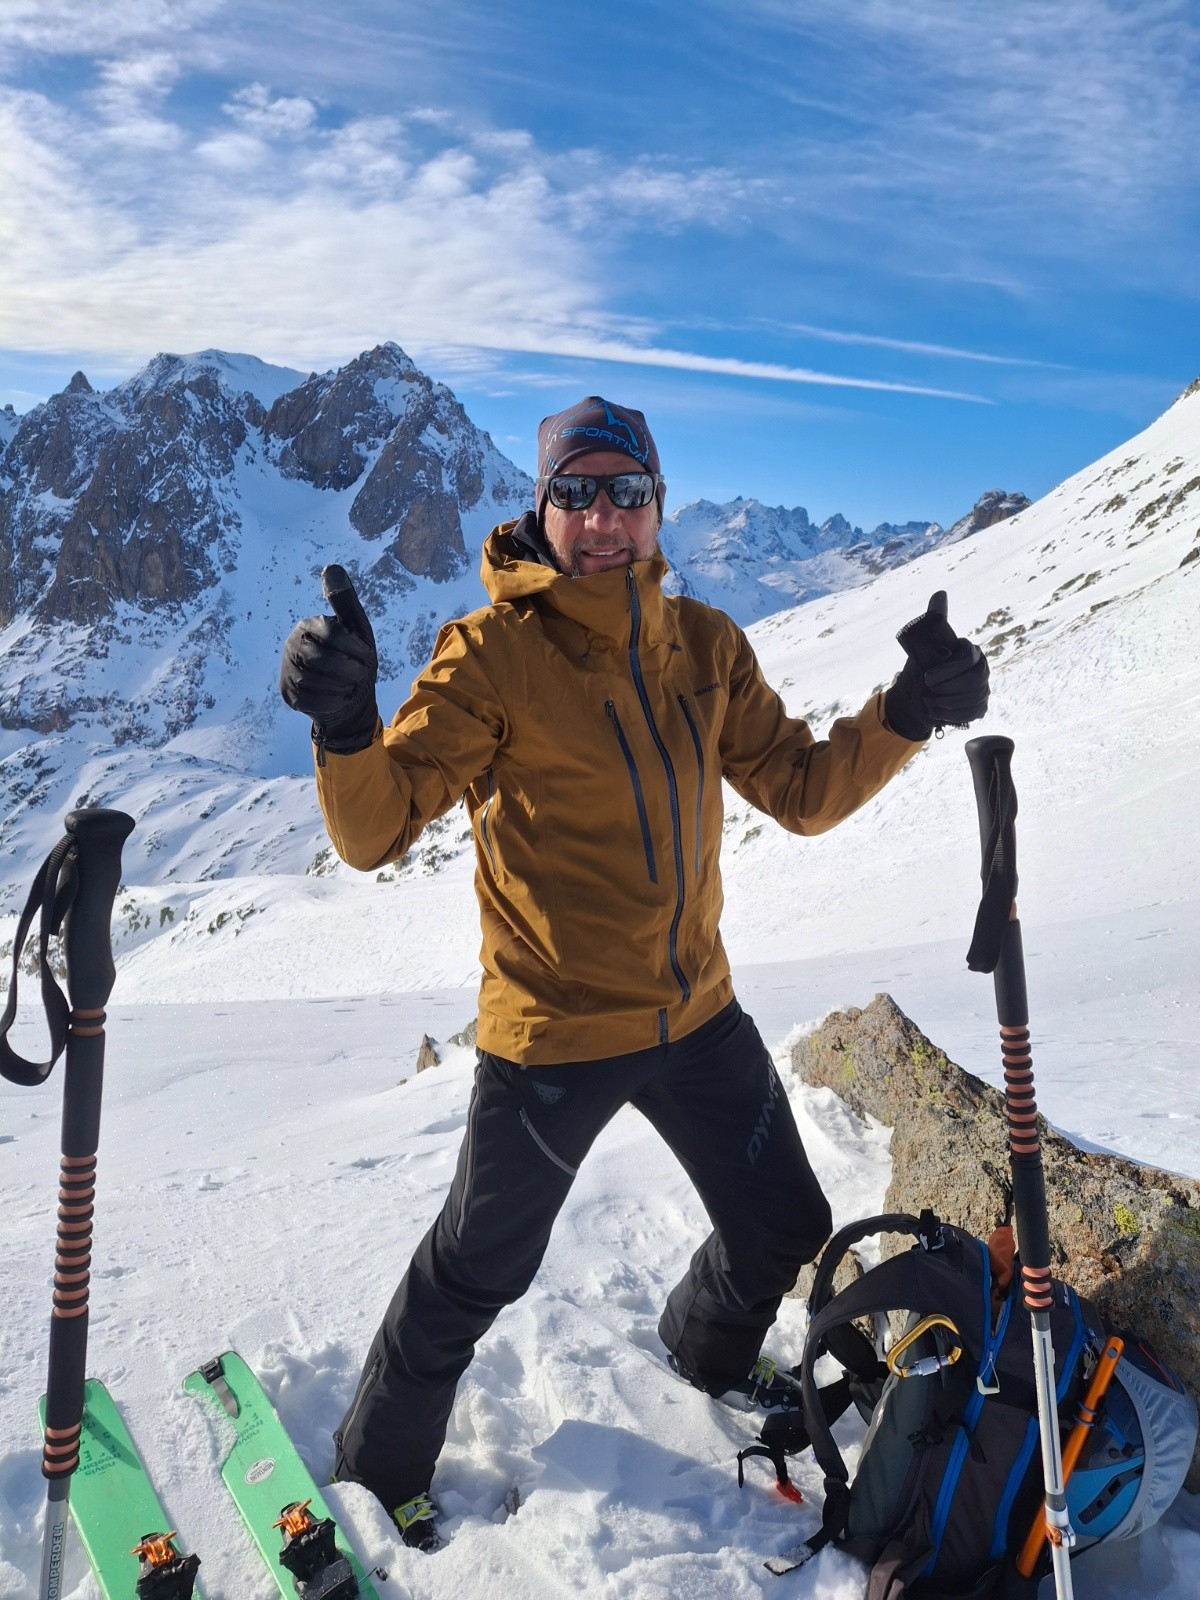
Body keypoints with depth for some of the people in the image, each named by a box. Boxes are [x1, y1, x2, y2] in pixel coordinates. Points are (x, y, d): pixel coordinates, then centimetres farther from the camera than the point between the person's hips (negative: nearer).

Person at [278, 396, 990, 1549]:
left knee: (784, 1229, 22)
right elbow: (376, 827, -21)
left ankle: (708, 1355, 57)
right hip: (551, 1033, -5)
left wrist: (905, 716, -12)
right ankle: (379, 1468, 44)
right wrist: (345, 727, -42)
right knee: (475, 1276, 13)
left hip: (697, 1012, 5)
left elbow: (801, 790, 4)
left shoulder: (704, 644, 1)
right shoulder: (494, 650, -15)